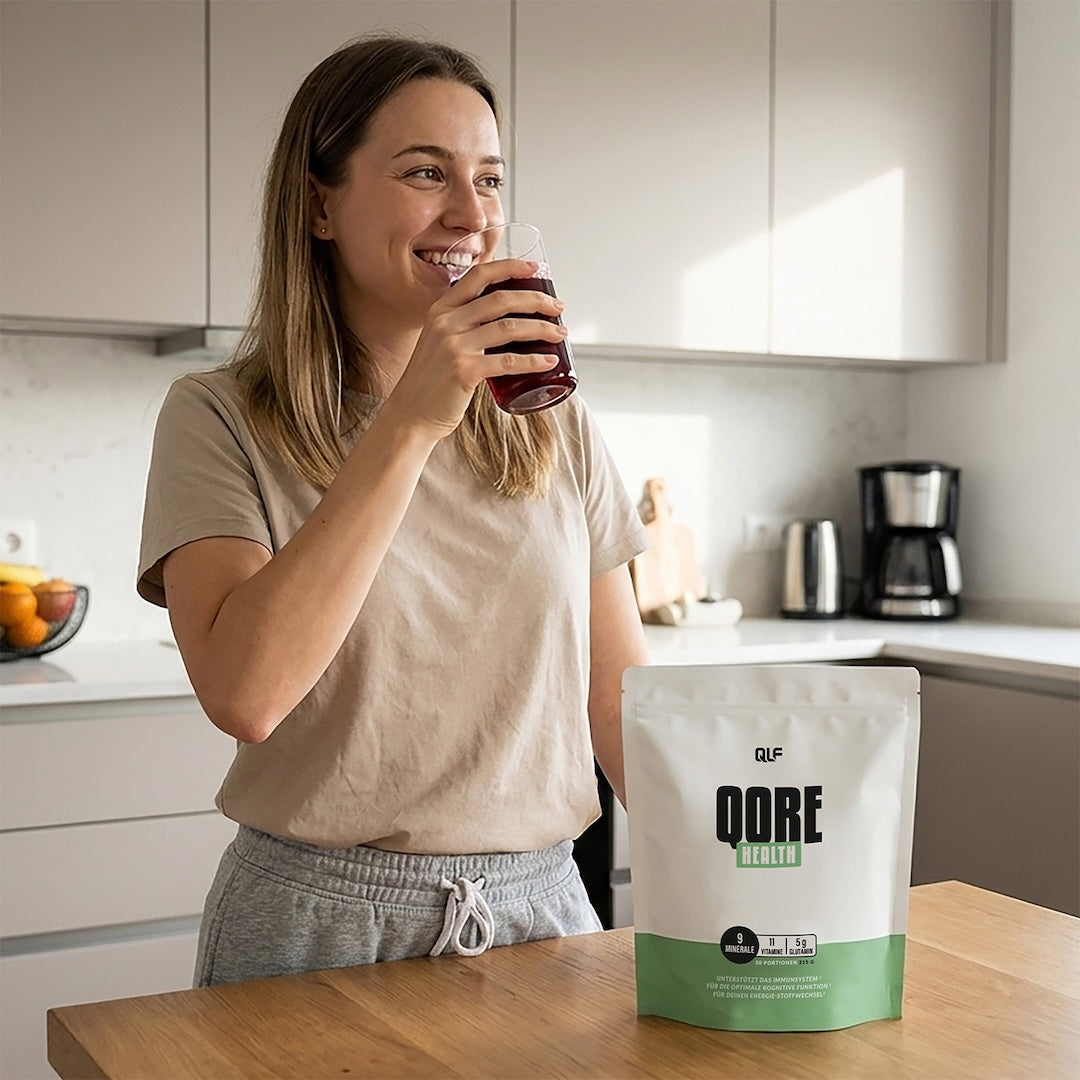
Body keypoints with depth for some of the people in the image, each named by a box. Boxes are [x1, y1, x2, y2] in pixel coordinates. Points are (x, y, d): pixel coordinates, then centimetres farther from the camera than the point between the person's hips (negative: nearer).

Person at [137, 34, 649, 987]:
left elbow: (618, 694, 7)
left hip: (541, 905, 4)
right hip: (319, 921, -3)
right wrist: (411, 420, -24)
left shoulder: (554, 422, 4)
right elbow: (244, 693, -24)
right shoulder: (219, 418, -8)